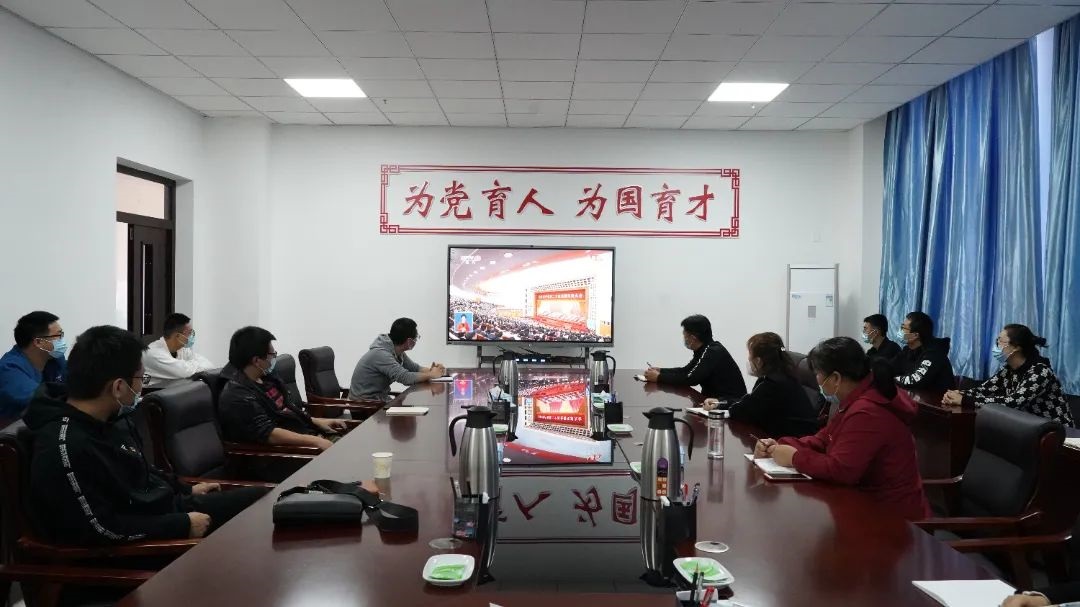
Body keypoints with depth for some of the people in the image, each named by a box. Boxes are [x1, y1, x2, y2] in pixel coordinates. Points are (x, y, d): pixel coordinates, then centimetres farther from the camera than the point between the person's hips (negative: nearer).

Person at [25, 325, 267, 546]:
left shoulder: (110, 419, 2)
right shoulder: (65, 446, -30)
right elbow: (101, 530, -28)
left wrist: (187, 489, 19)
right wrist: (183, 525, -22)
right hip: (145, 543, -10)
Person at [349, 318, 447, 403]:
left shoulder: (397, 351, 0)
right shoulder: (381, 354, -26)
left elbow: (414, 368, 8)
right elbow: (406, 378, -33)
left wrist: (431, 370, -12)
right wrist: (431, 375, -20)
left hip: (380, 399, 8)